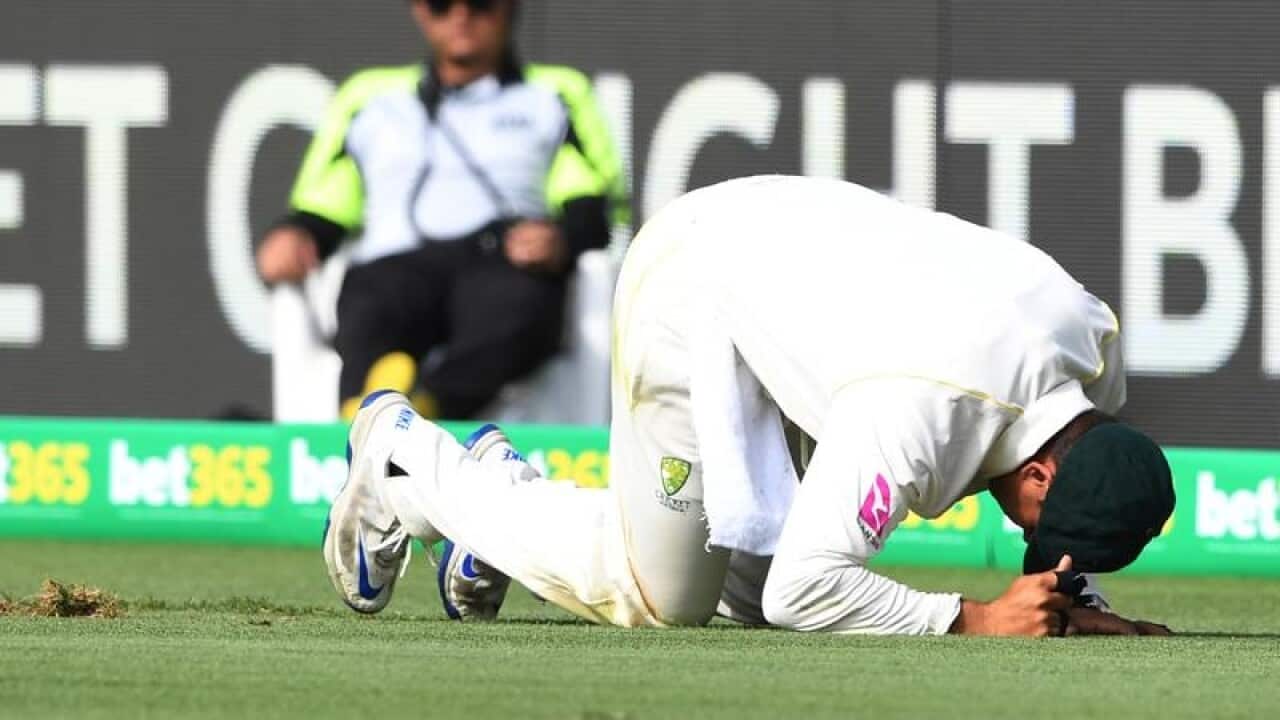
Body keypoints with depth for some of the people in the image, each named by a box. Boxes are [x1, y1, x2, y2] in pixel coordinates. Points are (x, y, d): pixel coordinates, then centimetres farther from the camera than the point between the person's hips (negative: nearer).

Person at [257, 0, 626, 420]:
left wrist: (562, 239, -12)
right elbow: (319, 210, 27)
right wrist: (292, 237, 1)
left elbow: (595, 207, 12)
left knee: (518, 307, -39)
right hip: (395, 263, 1)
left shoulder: (557, 95, 28)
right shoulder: (368, 98, 34)